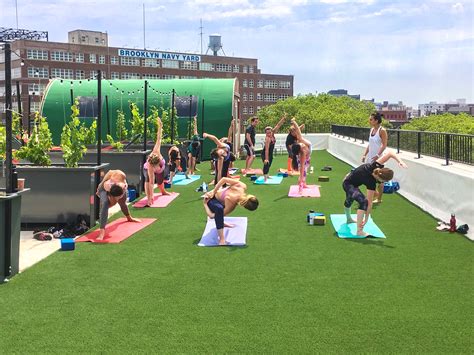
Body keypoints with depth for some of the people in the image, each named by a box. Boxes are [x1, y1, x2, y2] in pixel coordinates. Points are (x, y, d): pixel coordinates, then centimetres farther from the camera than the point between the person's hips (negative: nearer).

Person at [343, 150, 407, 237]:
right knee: (363, 201, -28)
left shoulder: (375, 166, -23)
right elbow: (369, 202, -31)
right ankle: (359, 231, -28)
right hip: (349, 184, -9)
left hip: (348, 178, 9)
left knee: (349, 201, 34)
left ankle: (349, 219, 63)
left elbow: (390, 153, -26)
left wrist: (400, 161, -39)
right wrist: (366, 219, -27)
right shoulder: (371, 183, -34)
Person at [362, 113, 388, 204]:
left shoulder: (382, 130, -13)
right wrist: (365, 154, 10)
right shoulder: (372, 129, 9)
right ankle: (376, 194, 27)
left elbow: (384, 145, -16)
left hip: (377, 158, -8)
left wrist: (377, 155, -24)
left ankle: (379, 199, 12)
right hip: (370, 157, 8)